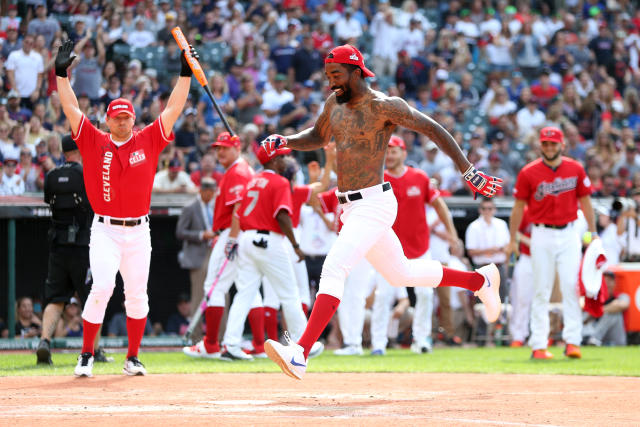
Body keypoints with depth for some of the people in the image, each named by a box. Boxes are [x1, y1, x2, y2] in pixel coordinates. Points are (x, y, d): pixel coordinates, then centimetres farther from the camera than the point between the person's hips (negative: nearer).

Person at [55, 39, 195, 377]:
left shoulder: (148, 142, 4)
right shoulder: (94, 143, 2)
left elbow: (173, 109, 2)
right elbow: (71, 109, -1)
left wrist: (186, 73, -3)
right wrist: (62, 74, -7)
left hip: (138, 232, 2)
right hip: (105, 231, -2)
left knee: (137, 294, 6)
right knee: (102, 287, -15)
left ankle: (133, 358, 16)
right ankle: (86, 355, -7)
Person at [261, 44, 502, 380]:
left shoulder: (384, 106, -14)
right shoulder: (335, 102, 9)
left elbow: (433, 129, -11)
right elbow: (318, 137, 27)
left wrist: (468, 171, -15)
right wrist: (284, 142, 7)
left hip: (374, 204, -9)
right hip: (349, 208, 9)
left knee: (333, 269, -23)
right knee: (400, 273, 22)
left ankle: (300, 353, -33)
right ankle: (480, 281, 40)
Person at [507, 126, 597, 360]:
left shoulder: (575, 169, 4)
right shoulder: (529, 172, -2)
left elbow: (585, 201, 11)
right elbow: (519, 207, 3)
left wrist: (593, 232, 6)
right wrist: (513, 240, 2)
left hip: (569, 234, 1)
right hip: (542, 236, -1)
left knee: (571, 286, -7)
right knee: (541, 291, 0)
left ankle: (572, 341, -6)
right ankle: (538, 345, 2)